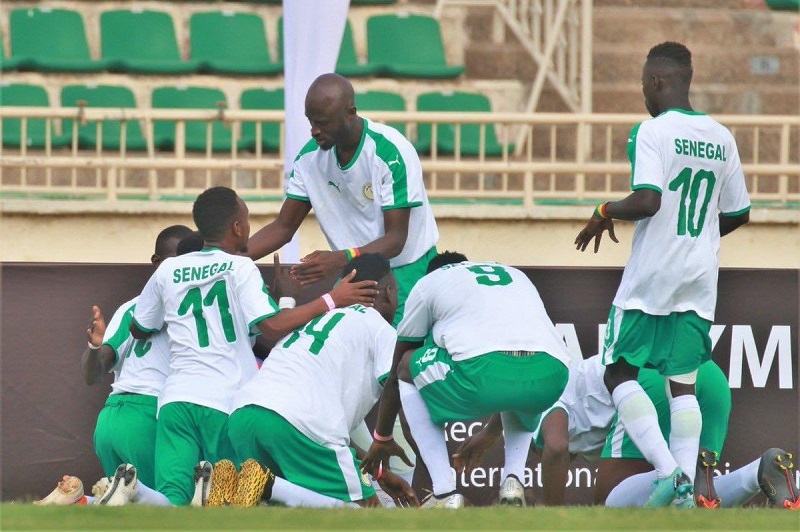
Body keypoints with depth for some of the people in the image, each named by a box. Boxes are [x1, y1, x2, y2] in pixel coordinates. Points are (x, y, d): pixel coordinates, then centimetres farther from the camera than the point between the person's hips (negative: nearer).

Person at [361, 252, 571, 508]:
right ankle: (513, 481, 19)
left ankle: (445, 495, 15)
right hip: (552, 377, 4)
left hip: (484, 372, -4)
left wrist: (381, 437, 49)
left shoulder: (428, 283, 28)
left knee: (407, 368, 26)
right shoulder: (515, 275, 39)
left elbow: (395, 372, 35)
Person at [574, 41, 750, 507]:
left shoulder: (652, 132, -12)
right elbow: (737, 215, 12)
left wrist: (606, 213, -5)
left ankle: (668, 471, -12)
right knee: (683, 382, 10)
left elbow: (647, 201, -24)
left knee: (621, 373, 4)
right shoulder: (721, 138, 7)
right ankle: (687, 486, 0)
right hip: (700, 280, 6)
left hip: (651, 276, -6)